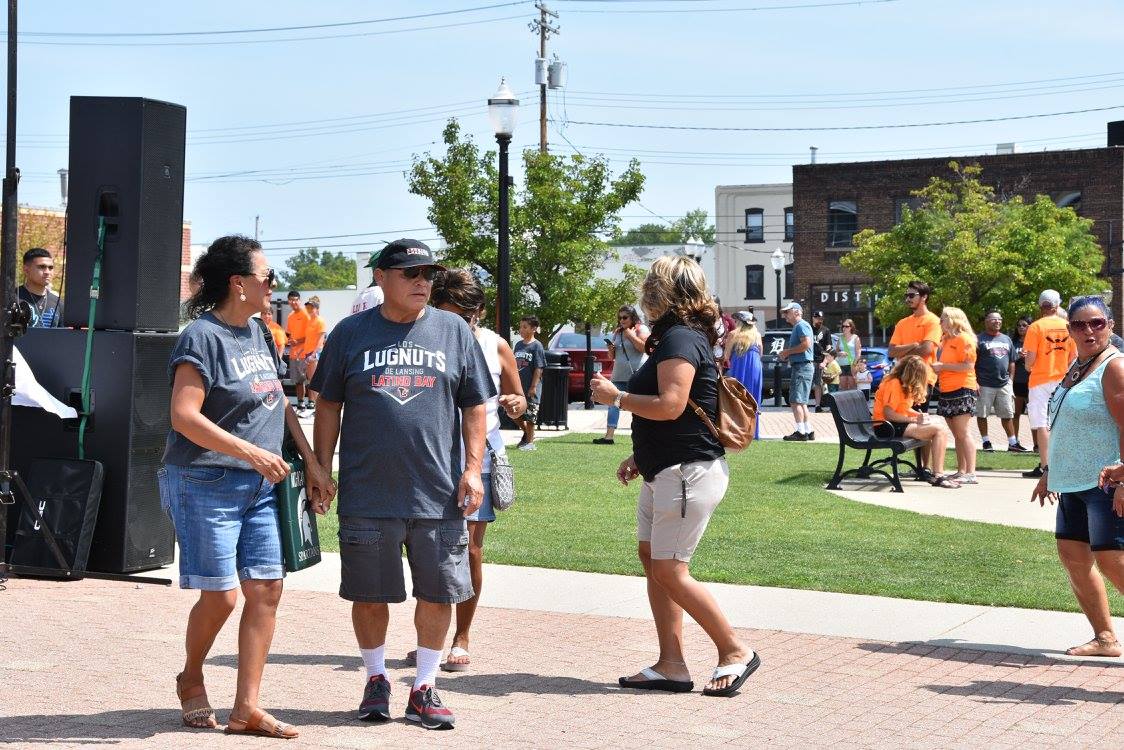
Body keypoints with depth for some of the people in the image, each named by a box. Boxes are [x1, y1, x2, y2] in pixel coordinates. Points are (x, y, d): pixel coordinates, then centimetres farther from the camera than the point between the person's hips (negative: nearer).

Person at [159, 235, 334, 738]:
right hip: (206, 484, -8)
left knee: (266, 589, 0)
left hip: (259, 486, 8)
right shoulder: (202, 337, -12)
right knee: (221, 594, -5)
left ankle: (246, 709, 5)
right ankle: (191, 680, 23)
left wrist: (313, 463, 15)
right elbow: (184, 416, -20)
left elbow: (280, 403, 21)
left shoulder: (255, 333, 13)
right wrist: (253, 452, -22)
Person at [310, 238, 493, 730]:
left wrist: (473, 467, -1)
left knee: (438, 593, 4)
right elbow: (329, 406, 8)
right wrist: (322, 468, 3)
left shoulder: (454, 332, 7)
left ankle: (424, 688, 18)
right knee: (369, 595, 7)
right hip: (367, 496, -1)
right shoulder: (351, 333, 5)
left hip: (439, 495, 1)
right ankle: (376, 681, 26)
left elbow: (475, 407, 8)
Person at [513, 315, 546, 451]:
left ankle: (530, 442, 9)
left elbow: (539, 368, -13)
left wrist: (534, 386, -17)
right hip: (518, 386, 7)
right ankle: (526, 432, 31)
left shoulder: (536, 346, -9)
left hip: (531, 388, -7)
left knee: (530, 416, 0)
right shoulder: (518, 345, 11)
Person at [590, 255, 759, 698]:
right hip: (664, 472, 11)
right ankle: (671, 666, 12)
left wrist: (615, 397, -14)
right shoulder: (677, 337, 17)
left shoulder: (680, 339, -16)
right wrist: (639, 456, 19)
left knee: (669, 571, -7)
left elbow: (670, 405, -27)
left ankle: (735, 652, 4)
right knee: (651, 559, 9)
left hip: (689, 474, -11)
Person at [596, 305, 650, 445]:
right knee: (613, 404, -1)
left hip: (636, 374, -7)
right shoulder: (617, 332, 18)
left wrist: (630, 334, -12)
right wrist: (611, 349, 3)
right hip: (619, 375, 7)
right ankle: (609, 435, -3)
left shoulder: (641, 329, -1)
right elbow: (613, 356, 25)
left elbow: (643, 347, -18)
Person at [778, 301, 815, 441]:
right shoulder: (797, 327, 21)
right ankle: (808, 431, 15)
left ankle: (800, 432, -12)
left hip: (802, 366, -11)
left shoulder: (801, 325, -10)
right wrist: (786, 354, 11)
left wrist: (788, 351, -15)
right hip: (799, 367, 11)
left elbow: (806, 344, -24)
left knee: (796, 401, -12)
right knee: (801, 402, 13)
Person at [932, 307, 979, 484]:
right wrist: (937, 367, 12)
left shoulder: (964, 339, -9)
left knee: (962, 433, -11)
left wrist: (942, 366, -15)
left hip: (962, 391, -9)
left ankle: (971, 473, -12)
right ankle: (961, 471, 13)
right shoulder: (946, 340, 19)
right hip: (947, 391, 9)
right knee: (957, 434, 10)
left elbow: (968, 366, -18)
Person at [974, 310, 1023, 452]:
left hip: (1004, 384, 5)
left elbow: (1011, 362, 20)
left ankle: (1012, 442, 13)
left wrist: (1010, 379, 12)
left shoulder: (1007, 339, 15)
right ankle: (986, 441, 9)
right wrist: (974, 382, -14)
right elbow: (972, 362, -8)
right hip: (985, 385, -5)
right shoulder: (980, 339, -3)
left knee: (1008, 414, 8)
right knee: (982, 414, 0)